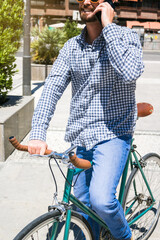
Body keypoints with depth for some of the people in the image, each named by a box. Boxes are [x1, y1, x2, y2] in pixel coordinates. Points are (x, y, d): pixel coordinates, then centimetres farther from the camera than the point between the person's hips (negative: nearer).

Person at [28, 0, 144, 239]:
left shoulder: (126, 36, -6)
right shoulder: (71, 46, 6)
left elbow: (130, 72, -28)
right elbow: (52, 87, -5)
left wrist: (108, 26, -21)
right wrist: (38, 134, -17)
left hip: (112, 133, -5)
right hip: (80, 136, 5)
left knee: (101, 199, -21)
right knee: (83, 206, 14)